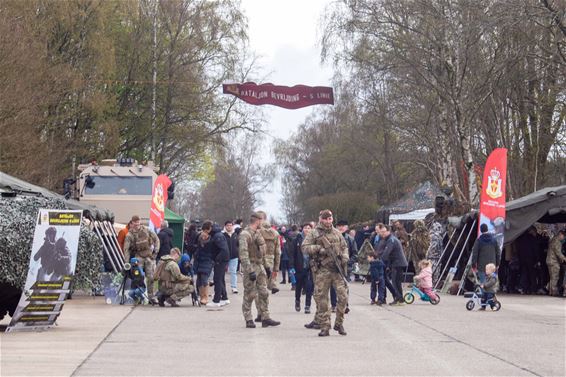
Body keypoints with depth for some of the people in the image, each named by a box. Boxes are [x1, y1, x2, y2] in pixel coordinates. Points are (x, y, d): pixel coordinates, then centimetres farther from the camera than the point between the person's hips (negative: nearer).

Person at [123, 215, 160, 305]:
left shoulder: (147, 230, 2)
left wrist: (155, 250, 2)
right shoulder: (130, 235, -4)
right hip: (138, 256, -2)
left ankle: (151, 296, 6)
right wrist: (126, 261, -18)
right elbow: (126, 249, -10)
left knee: (151, 277, -1)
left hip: (149, 256, 2)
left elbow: (156, 239, 11)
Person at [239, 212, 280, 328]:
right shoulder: (245, 234, -15)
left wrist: (265, 264, 20)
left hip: (260, 266, 8)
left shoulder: (258, 233, 13)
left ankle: (265, 318, 13)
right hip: (250, 266, -8)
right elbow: (243, 254, -23)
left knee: (264, 293, 8)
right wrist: (250, 270, -28)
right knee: (249, 294, -2)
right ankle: (248, 320, 5)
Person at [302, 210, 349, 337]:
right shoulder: (314, 234, 3)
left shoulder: (337, 233, 14)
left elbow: (344, 247, 20)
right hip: (322, 271, -2)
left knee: (343, 296, -5)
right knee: (322, 299, 0)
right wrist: (318, 248, -15)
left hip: (338, 270, 2)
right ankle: (324, 327, 8)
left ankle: (339, 323, 10)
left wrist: (345, 257, 1)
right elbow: (305, 247, -3)